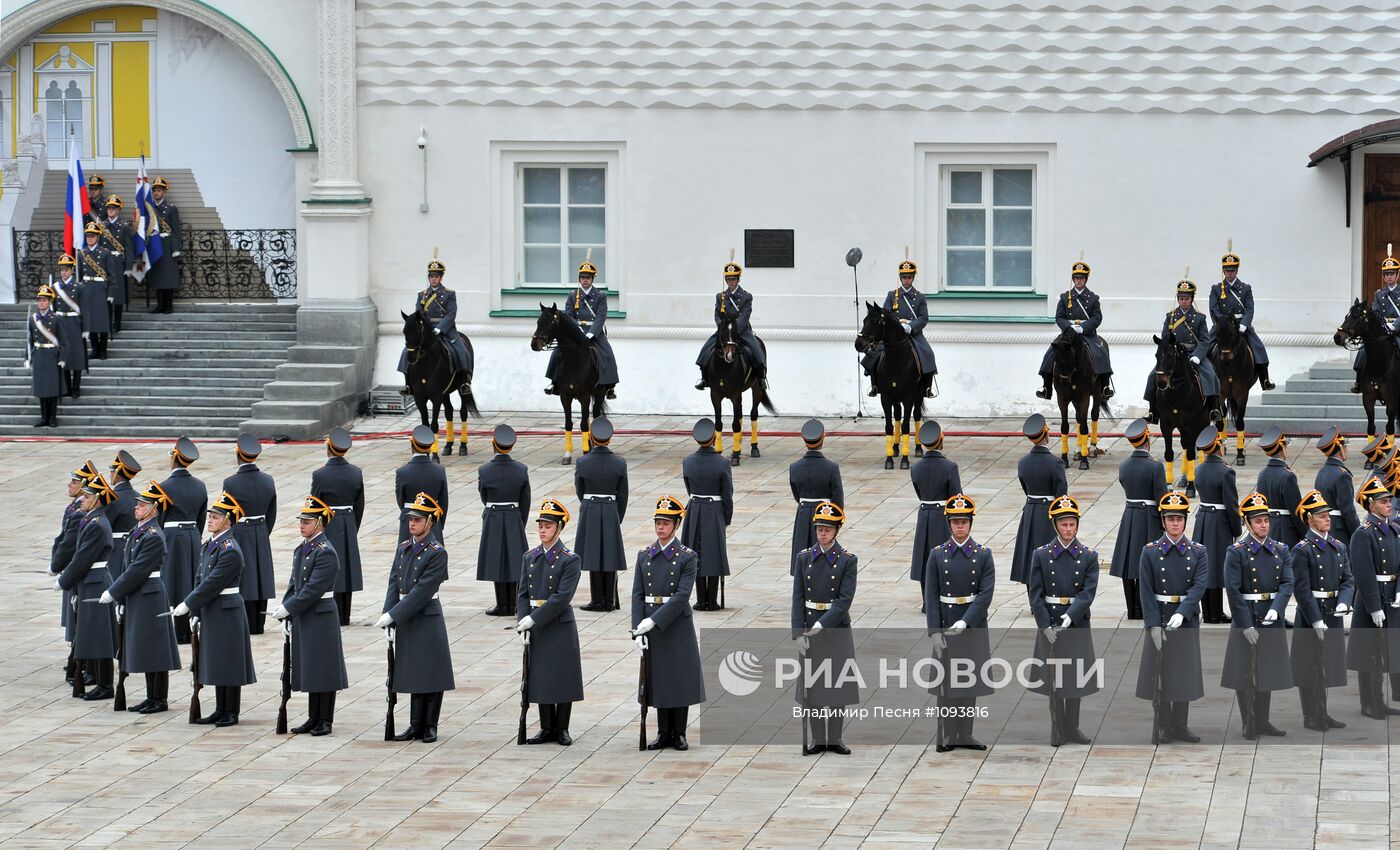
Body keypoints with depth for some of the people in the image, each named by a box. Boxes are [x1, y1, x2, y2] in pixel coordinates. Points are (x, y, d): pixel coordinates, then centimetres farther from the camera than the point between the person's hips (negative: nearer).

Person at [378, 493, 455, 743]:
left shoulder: (437, 553, -12)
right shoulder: (404, 548, 9)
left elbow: (422, 591, -18)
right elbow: (394, 584, 6)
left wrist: (392, 616, -19)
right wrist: (390, 623, -2)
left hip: (427, 620, -6)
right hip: (405, 620, 6)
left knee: (430, 674, 1)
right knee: (414, 674, 11)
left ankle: (430, 727, 9)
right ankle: (416, 726, 16)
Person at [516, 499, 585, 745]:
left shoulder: (569, 559, -8)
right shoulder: (529, 558, 8)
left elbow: (562, 598, -16)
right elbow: (523, 594, 7)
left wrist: (533, 620, -19)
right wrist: (523, 624, -6)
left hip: (560, 628, -5)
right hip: (535, 628, 5)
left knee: (563, 677, 0)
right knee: (540, 677, 8)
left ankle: (562, 729, 10)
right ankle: (547, 728, 16)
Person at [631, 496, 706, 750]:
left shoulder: (687, 557, -6)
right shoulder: (644, 556, 6)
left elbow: (682, 595, -14)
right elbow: (637, 595, 3)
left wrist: (653, 620, -21)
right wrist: (638, 631, -7)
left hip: (677, 623, -3)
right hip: (651, 625, 3)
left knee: (680, 679, 1)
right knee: (658, 679, 7)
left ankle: (679, 734, 10)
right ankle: (664, 734, 14)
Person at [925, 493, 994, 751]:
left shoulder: (983, 555, -1)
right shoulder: (937, 555, 0)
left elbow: (985, 594, -9)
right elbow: (931, 597, -2)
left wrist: (964, 623, -19)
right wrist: (935, 632, -10)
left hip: (973, 626, 1)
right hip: (945, 626, -1)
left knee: (969, 681, 6)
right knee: (947, 681, 1)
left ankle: (965, 735, 13)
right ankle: (946, 736, 5)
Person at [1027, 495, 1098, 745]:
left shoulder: (1089, 556, 1)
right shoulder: (1041, 555, 0)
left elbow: (1088, 592, -8)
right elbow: (1035, 594, -3)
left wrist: (1070, 617, -21)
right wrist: (1046, 626, -11)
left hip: (1078, 624, 0)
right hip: (1049, 623, 0)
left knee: (1076, 675, 4)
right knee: (1054, 675, 4)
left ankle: (1072, 727, 14)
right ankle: (1058, 728, 11)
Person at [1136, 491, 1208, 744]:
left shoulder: (1198, 552, 2)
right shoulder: (1150, 552, 0)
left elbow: (1199, 586, -10)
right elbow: (1146, 591, -5)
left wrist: (1181, 613, -24)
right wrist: (1154, 625, -14)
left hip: (1187, 619, 1)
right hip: (1159, 619, -1)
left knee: (1185, 673, 6)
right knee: (1159, 673, 1)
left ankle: (1181, 726, 14)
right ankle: (1163, 727, 8)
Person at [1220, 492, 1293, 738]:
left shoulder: (1280, 550, 7)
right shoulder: (1237, 552, -6)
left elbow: (1287, 583, -1)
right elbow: (1233, 591, -10)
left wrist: (1276, 609, -18)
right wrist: (1246, 626, -15)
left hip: (1272, 620, 4)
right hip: (1245, 619, -4)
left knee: (1267, 671, 11)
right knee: (1244, 672, 1)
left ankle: (1262, 721, 20)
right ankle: (1247, 723, 9)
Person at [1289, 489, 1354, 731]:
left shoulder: (1339, 547, 10)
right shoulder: (1302, 550, -10)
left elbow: (1348, 580, 7)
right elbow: (1302, 589, -14)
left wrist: (1343, 602, -13)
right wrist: (1317, 621, -18)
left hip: (1333, 615, 6)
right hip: (1311, 614, -6)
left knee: (1328, 665, 12)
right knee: (1311, 667, -1)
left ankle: (1322, 714, 22)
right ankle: (1311, 718, 6)